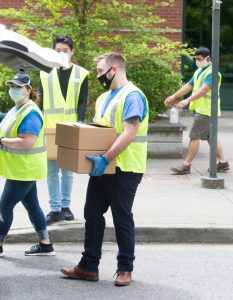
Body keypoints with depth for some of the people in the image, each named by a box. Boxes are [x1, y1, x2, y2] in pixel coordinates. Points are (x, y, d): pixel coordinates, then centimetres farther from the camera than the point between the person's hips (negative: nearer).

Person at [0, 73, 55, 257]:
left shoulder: (30, 113, -20)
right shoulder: (17, 109, 12)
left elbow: (27, 142, -29)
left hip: (24, 169, -10)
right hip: (20, 168, 10)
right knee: (32, 205, 12)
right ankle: (45, 245, 18)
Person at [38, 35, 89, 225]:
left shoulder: (81, 74, 3)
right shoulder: (46, 74, 5)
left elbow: (82, 102, -1)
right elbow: (41, 102, 6)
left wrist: (80, 122, -15)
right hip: (50, 129, 0)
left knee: (68, 170, 8)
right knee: (52, 171, 0)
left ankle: (65, 206, 18)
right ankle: (55, 209, 4)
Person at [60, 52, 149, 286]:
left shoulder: (132, 96, -14)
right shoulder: (104, 98, 16)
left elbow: (129, 133, -24)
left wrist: (106, 158, -28)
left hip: (124, 169, -9)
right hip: (102, 168, 9)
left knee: (122, 219, 1)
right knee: (92, 214, 8)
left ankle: (125, 269, 13)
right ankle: (88, 266, 15)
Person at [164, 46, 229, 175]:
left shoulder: (212, 72, -17)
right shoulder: (199, 71, 15)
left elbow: (203, 89, -29)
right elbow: (189, 86, 21)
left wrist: (187, 100, -39)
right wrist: (174, 96, 18)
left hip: (206, 110, -10)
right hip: (200, 109, 10)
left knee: (194, 136, -9)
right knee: (210, 136, 12)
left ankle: (186, 165, -6)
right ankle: (222, 163, 17)